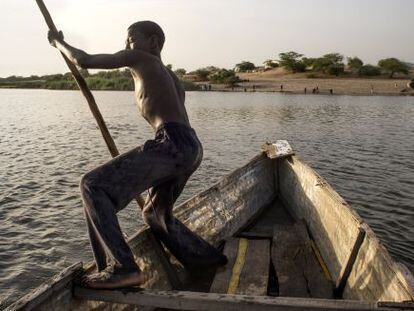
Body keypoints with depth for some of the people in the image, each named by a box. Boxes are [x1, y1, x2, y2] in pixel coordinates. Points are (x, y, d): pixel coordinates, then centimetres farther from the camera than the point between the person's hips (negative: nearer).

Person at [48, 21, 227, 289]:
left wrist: (58, 42, 29)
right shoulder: (171, 77, 32)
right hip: (193, 148, 9)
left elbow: (83, 61, 7)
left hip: (172, 144, -9)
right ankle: (206, 257, 36)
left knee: (94, 186, -7)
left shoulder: (140, 58, 9)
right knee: (154, 213, 27)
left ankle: (123, 267, -14)